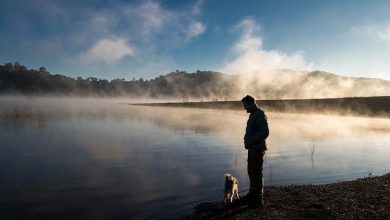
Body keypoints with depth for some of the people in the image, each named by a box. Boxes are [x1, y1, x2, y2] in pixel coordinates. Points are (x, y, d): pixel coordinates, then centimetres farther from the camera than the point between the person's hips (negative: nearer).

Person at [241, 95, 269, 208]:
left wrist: (250, 141, -21)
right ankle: (252, 194, 34)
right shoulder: (253, 114, 15)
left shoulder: (260, 115, -16)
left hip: (258, 149, -10)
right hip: (252, 148, 10)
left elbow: (265, 132, -24)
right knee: (251, 172, 19)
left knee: (257, 174, -3)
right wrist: (247, 139, 12)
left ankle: (258, 200, 7)